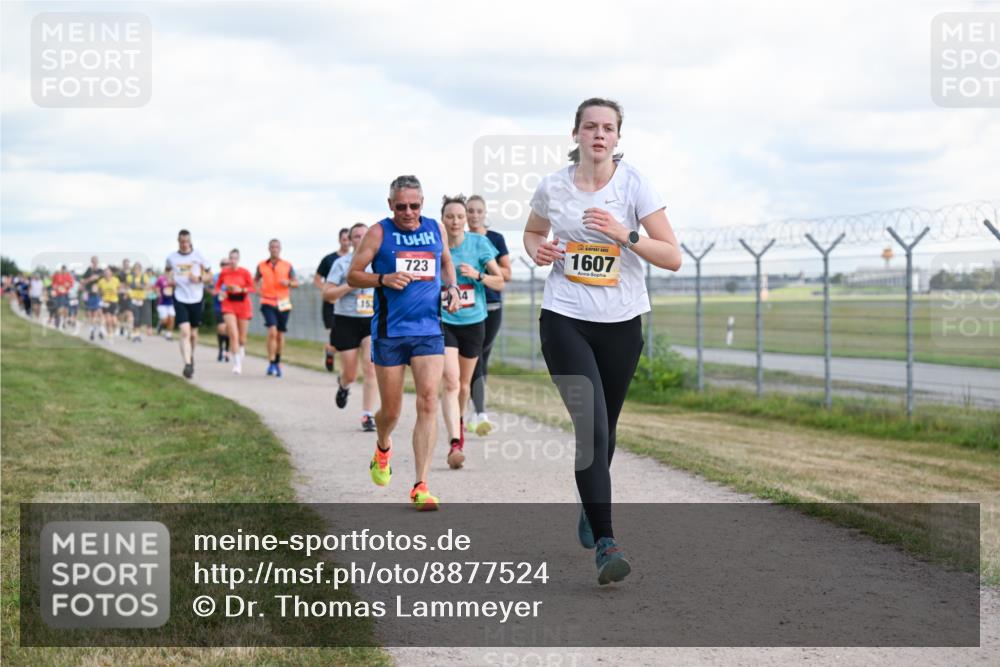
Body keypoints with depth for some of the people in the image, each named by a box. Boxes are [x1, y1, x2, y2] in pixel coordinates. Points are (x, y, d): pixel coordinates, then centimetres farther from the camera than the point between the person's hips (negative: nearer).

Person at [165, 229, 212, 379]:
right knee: (185, 332, -16)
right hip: (180, 299, -1)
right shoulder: (171, 258, 2)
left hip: (197, 299, 1)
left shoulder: (199, 256, -1)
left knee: (193, 333, 13)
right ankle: (187, 364, -21)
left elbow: (209, 276, 4)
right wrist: (169, 280, 0)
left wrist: (199, 278, -16)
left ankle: (191, 358, 38)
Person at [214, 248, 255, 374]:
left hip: (243, 304, 0)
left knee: (242, 338, 8)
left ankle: (241, 357, 40)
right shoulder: (224, 272, -2)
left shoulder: (244, 272, -6)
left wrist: (241, 290, -19)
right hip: (229, 304, 0)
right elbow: (218, 286, 12)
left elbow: (252, 288, -1)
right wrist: (220, 292, -9)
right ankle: (237, 364, -13)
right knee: (233, 335, -16)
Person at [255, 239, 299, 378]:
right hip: (268, 302, -1)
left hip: (283, 303, 1)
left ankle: (277, 363, 23)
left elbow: (296, 282, 8)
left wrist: (288, 283, -14)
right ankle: (271, 363, -15)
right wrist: (259, 290, 2)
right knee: (272, 331, -18)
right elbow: (256, 280, 21)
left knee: (280, 335, 8)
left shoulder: (287, 266, 6)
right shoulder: (262, 266, 7)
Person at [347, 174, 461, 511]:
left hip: (429, 330, 2)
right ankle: (383, 448, 43)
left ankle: (421, 487, -11)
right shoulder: (378, 233, -2)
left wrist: (452, 286, 9)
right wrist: (384, 279, -17)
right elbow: (353, 275, 0)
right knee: (391, 410, 6)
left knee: (428, 402, -12)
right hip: (389, 332, -2)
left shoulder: (436, 228, 9)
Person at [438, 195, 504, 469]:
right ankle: (455, 444, -25)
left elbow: (500, 282, -1)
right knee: (450, 382, -18)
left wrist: (478, 275, -18)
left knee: (464, 383, 16)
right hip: (443, 322, -2)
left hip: (473, 321, 2)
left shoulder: (479, 243, -4)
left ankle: (458, 421, 47)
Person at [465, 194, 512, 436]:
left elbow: (506, 273, 3)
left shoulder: (496, 239, 5)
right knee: (474, 358, -12)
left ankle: (474, 411, 23)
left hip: (492, 306, 1)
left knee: (482, 358, 9)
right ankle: (480, 413, -19)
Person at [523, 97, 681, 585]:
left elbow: (672, 256, -9)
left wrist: (625, 235, -23)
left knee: (604, 428, 14)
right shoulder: (553, 187, -1)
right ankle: (605, 543, -17)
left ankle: (590, 512, 42)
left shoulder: (634, 186, -6)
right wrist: (537, 249, -3)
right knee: (591, 426, -15)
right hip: (565, 320, -1)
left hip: (621, 324, 1)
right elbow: (533, 231, 21)